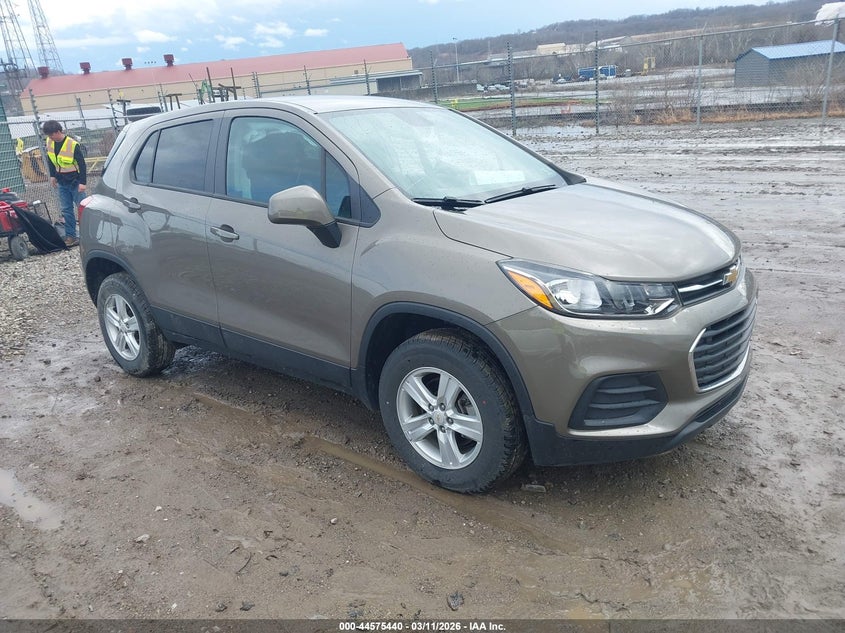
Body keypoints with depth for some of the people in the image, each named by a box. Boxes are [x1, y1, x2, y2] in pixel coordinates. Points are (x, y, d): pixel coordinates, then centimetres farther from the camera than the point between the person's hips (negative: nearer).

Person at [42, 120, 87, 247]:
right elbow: (50, 159, 16)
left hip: (75, 182, -6)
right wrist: (52, 175, 14)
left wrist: (82, 182, -18)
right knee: (66, 210, 7)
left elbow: (82, 164, -16)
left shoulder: (73, 144, -19)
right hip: (62, 182, 6)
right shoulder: (50, 142, 0)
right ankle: (70, 236, 12)